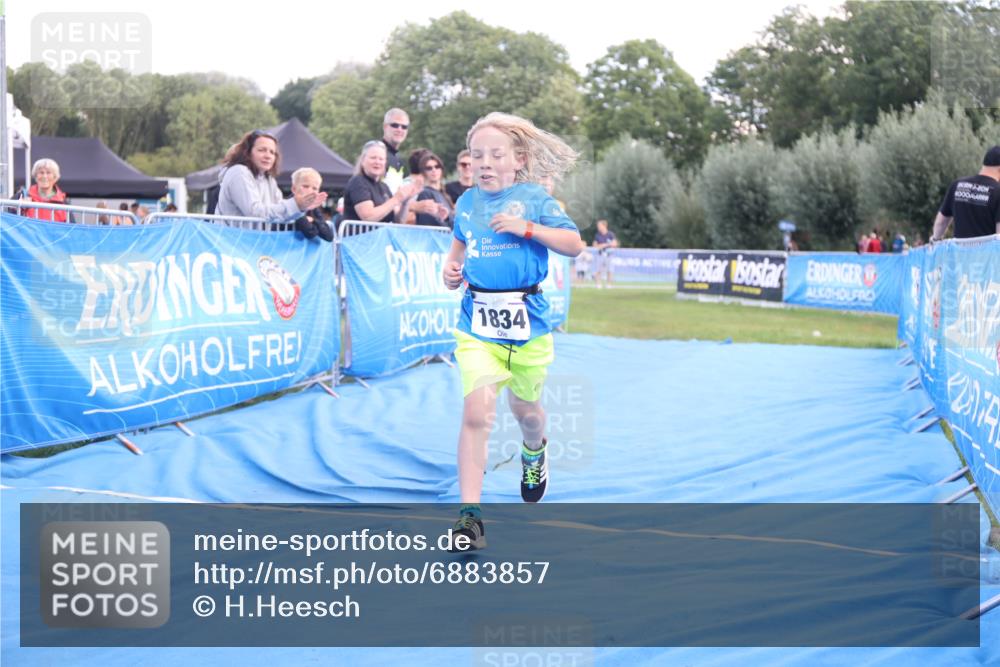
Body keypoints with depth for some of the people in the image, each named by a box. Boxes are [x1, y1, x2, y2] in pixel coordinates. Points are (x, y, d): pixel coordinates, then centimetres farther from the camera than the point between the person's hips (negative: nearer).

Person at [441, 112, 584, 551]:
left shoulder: (533, 199, -4)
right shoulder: (467, 203, 6)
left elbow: (574, 244, -9)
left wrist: (528, 228, -20)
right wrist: (450, 270, 3)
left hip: (526, 320, -1)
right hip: (477, 323, 1)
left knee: (525, 408, 17)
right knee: (476, 411, -15)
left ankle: (534, 452, 56)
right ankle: (470, 516, -14)